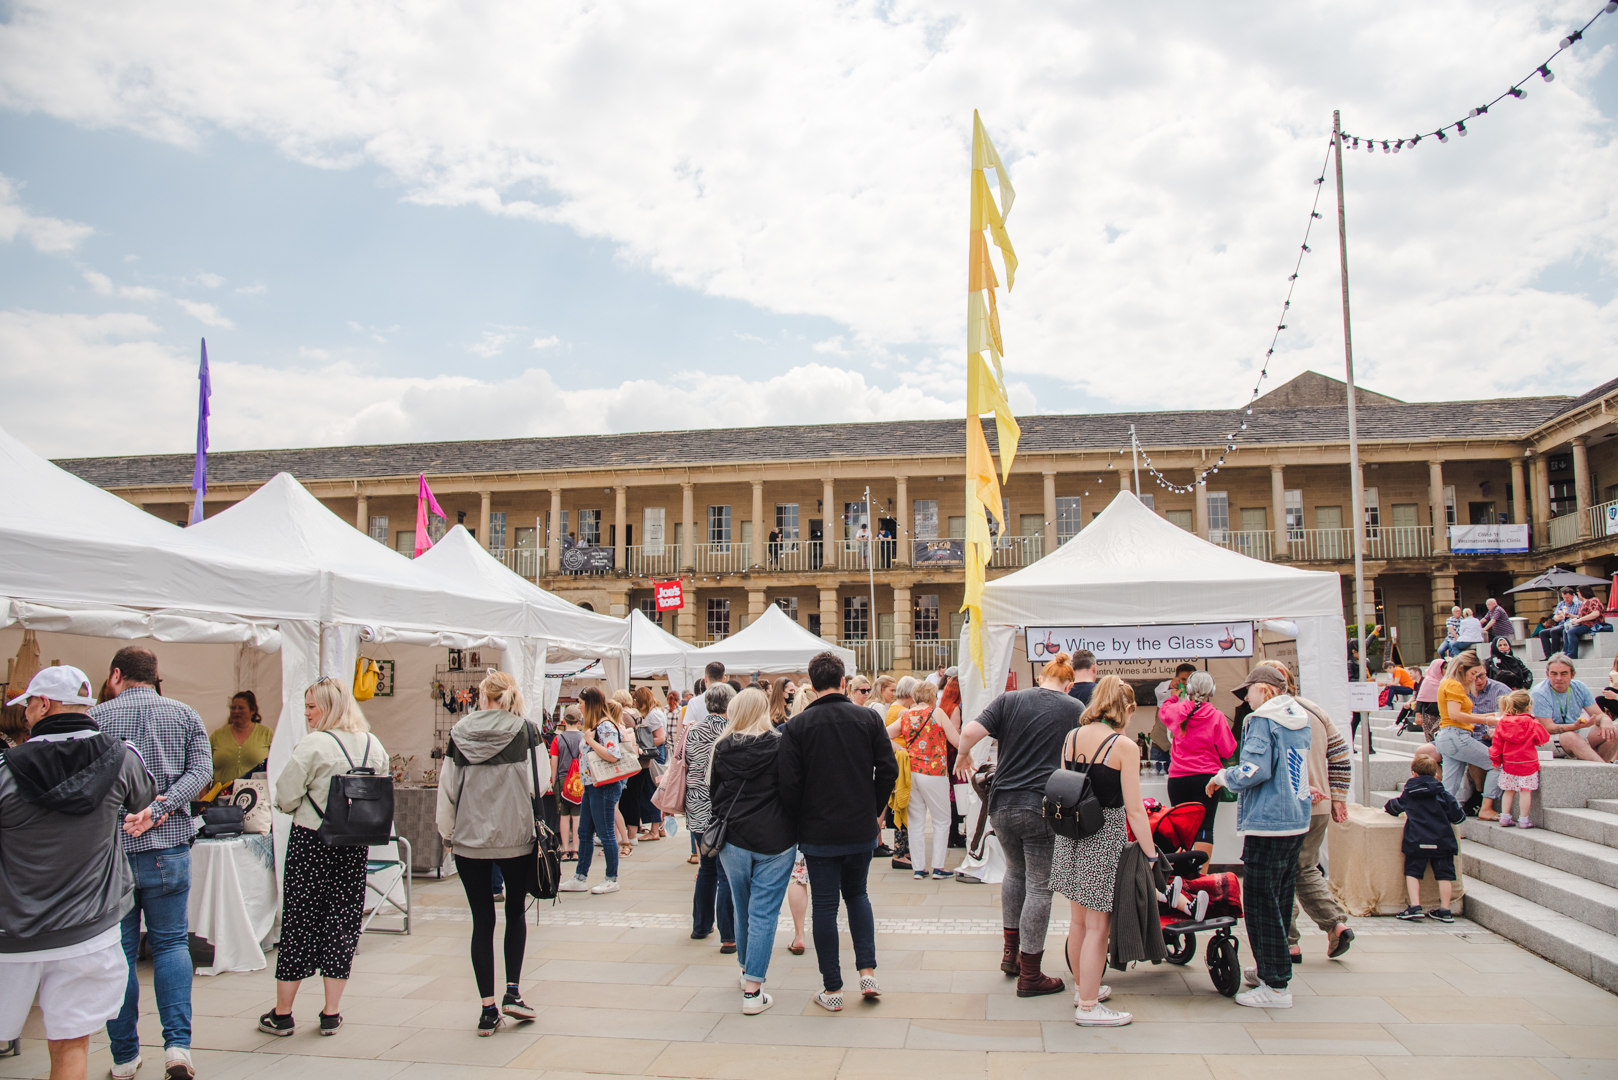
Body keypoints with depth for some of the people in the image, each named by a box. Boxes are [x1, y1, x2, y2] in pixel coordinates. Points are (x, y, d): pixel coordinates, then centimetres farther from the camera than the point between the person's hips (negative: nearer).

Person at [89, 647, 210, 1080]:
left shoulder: (97, 717, -1)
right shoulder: (185, 715, 5)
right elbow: (202, 771, -6)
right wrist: (161, 805, -12)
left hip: (112, 849, -1)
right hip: (170, 849, 1)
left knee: (118, 952, 9)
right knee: (171, 944, 10)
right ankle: (177, 1043, -3)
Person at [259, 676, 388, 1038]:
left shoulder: (313, 744, -14)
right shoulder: (374, 746, 4)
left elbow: (286, 797, -12)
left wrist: (298, 807, 8)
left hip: (311, 842, -4)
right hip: (355, 844, 4)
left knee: (298, 922, 6)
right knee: (342, 921, 10)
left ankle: (282, 1014, 16)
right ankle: (331, 1013, 14)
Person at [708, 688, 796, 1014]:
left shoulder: (721, 748, -2)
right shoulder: (778, 745, -11)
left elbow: (713, 792, 7)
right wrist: (793, 827, 6)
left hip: (734, 840, 3)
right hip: (775, 840, -3)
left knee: (742, 909, 19)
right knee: (764, 912, 1)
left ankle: (747, 969, 38)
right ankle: (752, 990, -1)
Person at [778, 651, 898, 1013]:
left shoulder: (796, 726, -8)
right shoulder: (868, 718, -3)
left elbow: (789, 783, -11)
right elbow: (888, 769, -3)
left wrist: (798, 822, 5)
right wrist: (875, 811, 10)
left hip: (819, 833, -2)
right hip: (862, 830, 2)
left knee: (825, 906, 7)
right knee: (857, 894, 22)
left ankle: (832, 990, 12)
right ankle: (867, 972, 12)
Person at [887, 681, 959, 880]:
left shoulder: (905, 717, 8)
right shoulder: (937, 713, -4)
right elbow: (957, 741, -4)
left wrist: (901, 749, 9)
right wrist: (958, 730, 16)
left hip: (910, 772, 4)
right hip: (933, 773, -4)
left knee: (916, 822, 10)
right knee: (941, 821, 8)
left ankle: (918, 867, 11)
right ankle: (938, 866, 6)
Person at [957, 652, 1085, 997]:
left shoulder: (1009, 700, 4)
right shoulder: (1075, 709, 1)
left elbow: (970, 732, -7)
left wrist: (963, 756, 12)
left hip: (1001, 804, 4)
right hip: (1043, 808, -3)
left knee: (1015, 871, 25)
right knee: (1039, 887, 5)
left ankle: (1010, 951, 31)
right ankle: (1029, 974, 10)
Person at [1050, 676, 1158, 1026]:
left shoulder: (1071, 738, 5)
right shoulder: (1124, 746, -13)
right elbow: (1134, 810, -14)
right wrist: (1151, 854, -7)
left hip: (1072, 835, 7)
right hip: (1105, 837, -7)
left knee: (1079, 920, 20)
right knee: (1098, 926, 2)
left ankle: (1082, 987, 36)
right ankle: (1088, 1006, 10)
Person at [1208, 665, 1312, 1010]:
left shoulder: (1262, 721, -13)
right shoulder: (1300, 720, 14)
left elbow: (1254, 771, -22)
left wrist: (1222, 776, -5)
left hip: (1268, 824, -9)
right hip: (1297, 822, 9)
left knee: (1261, 903, -3)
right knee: (1280, 900, 17)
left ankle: (1276, 985, 0)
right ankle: (1271, 969, 28)